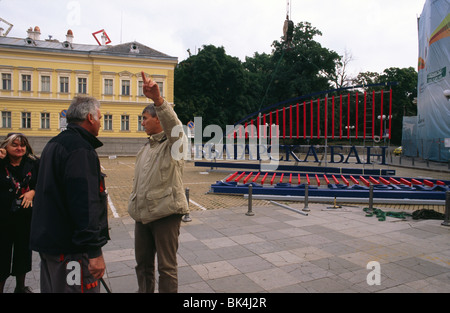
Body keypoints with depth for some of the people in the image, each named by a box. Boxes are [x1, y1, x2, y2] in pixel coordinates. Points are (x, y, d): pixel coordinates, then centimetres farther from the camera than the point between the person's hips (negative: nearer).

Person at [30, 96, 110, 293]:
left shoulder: (53, 145, 15)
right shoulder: (80, 149, -18)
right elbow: (86, 202, -26)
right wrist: (94, 251, -24)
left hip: (48, 240, 10)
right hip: (72, 248, -10)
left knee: (52, 288, 21)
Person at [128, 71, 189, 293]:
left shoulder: (174, 142, -8)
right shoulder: (146, 148, 18)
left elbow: (173, 125, -32)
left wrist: (158, 99, -47)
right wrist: (134, 205, 21)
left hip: (166, 214, -8)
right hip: (142, 215, 8)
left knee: (166, 266, 2)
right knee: (143, 264, 20)